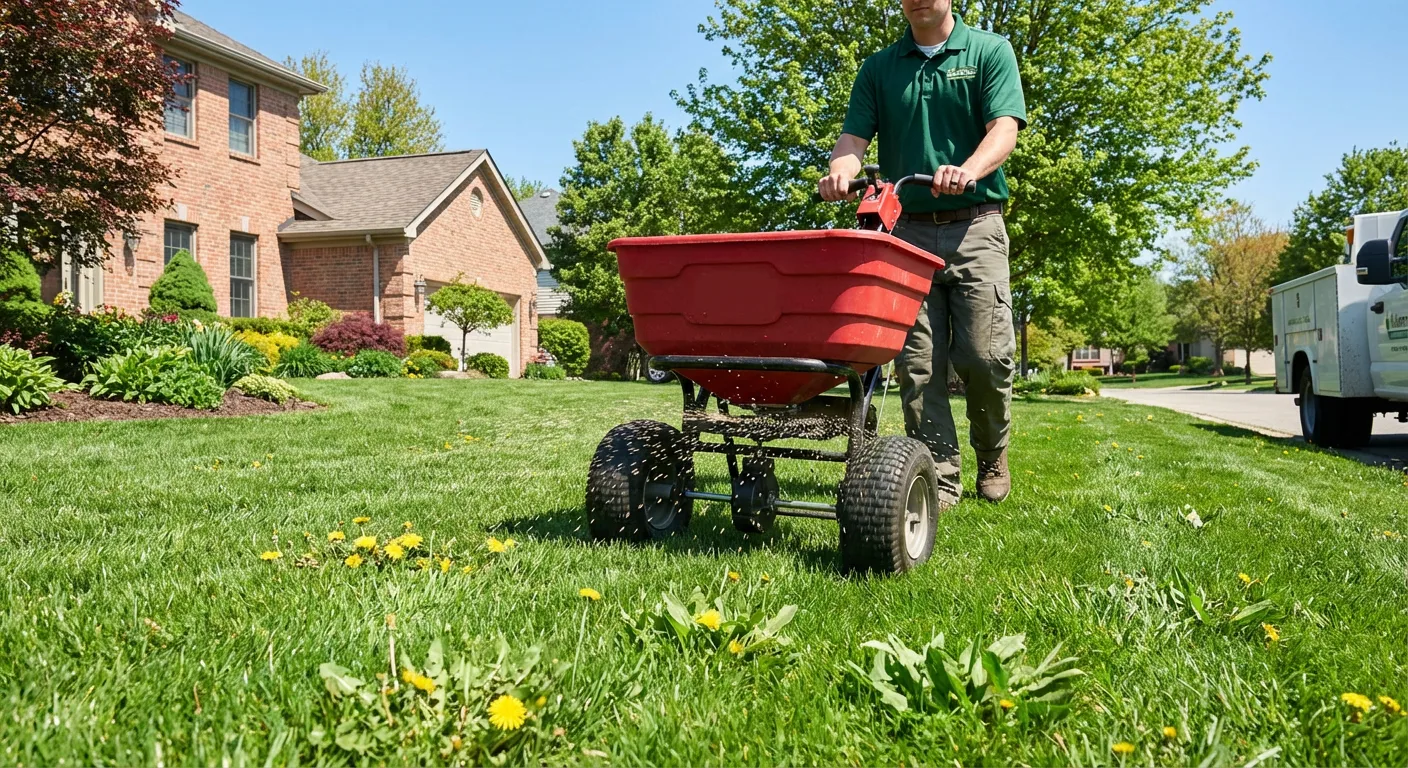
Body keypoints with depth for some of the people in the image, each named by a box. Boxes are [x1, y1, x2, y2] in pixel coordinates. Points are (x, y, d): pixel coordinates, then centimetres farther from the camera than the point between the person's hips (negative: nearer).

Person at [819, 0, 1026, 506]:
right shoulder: (878, 69, 15)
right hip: (907, 230, 2)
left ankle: (993, 456, 19)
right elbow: (854, 136, 4)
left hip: (975, 226, -2)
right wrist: (841, 171, -20)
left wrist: (968, 170, -28)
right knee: (918, 363, -4)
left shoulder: (990, 52, 7)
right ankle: (940, 477, 4)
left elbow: (1005, 129, -7)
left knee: (986, 355, -7)